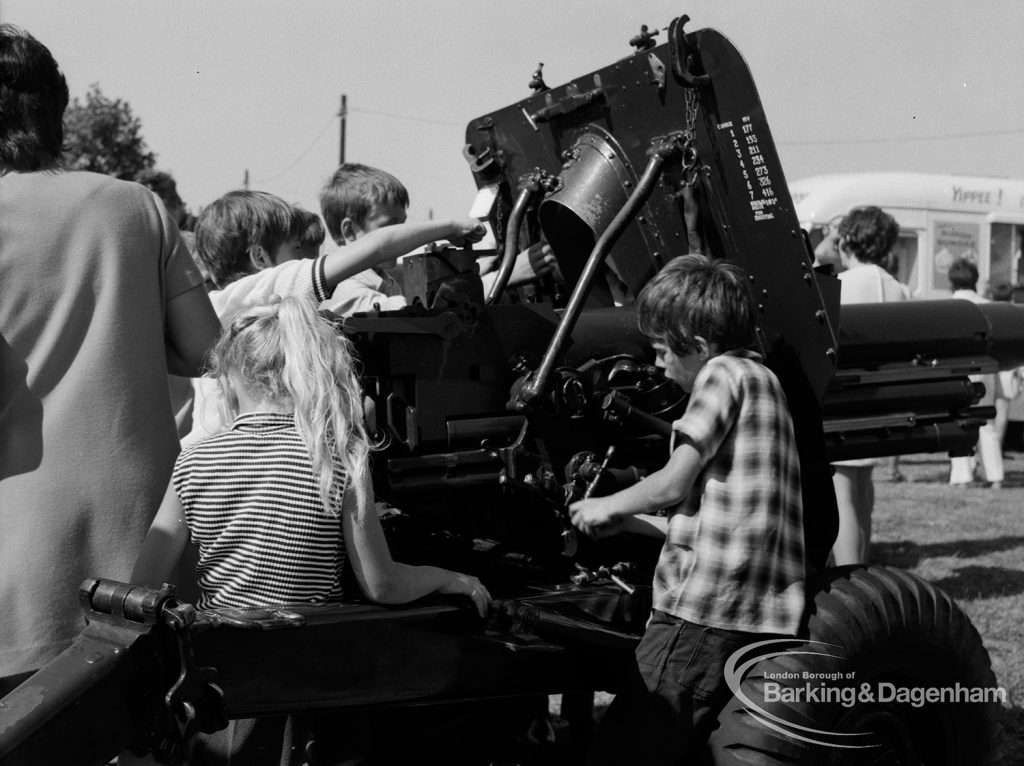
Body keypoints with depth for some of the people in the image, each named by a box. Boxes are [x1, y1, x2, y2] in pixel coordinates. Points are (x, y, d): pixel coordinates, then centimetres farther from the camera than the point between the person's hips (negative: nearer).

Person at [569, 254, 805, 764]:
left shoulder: (724, 374, -6)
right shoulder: (764, 381, 23)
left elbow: (674, 483, -12)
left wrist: (609, 507, 4)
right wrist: (628, 523, 24)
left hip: (705, 612, -10)